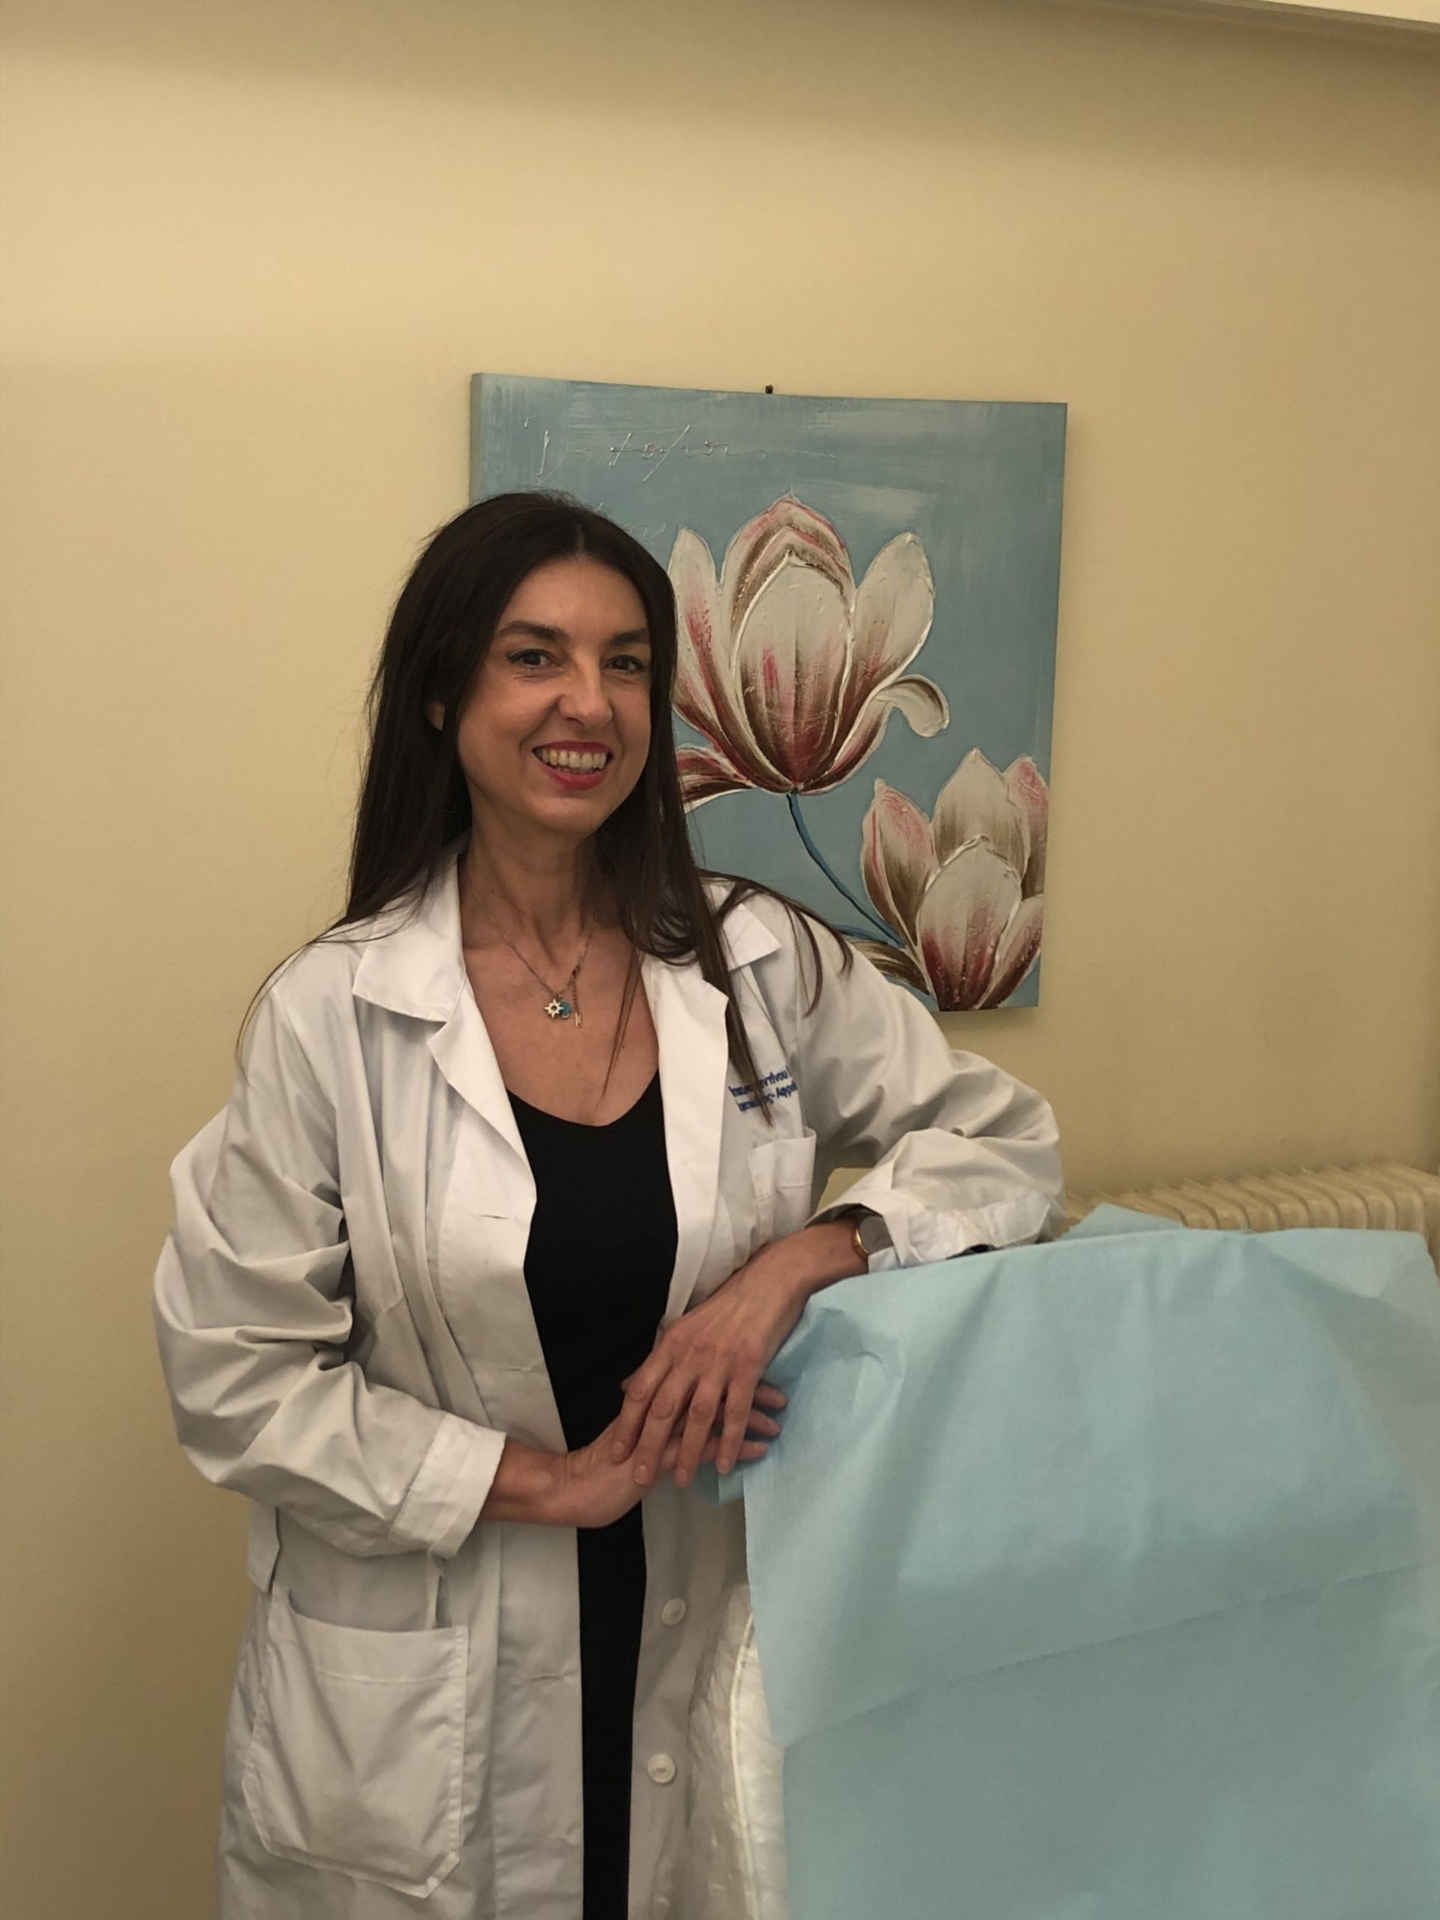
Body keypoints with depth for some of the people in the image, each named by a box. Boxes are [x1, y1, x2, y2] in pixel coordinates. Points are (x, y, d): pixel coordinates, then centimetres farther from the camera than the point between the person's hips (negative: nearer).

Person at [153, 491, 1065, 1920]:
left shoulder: (763, 967, -3)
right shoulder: (334, 1010, -9)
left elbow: (1006, 1143, 1)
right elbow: (232, 1372, -8)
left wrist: (797, 1261, -16)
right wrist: (540, 1479, -14)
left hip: (710, 1646, 2)